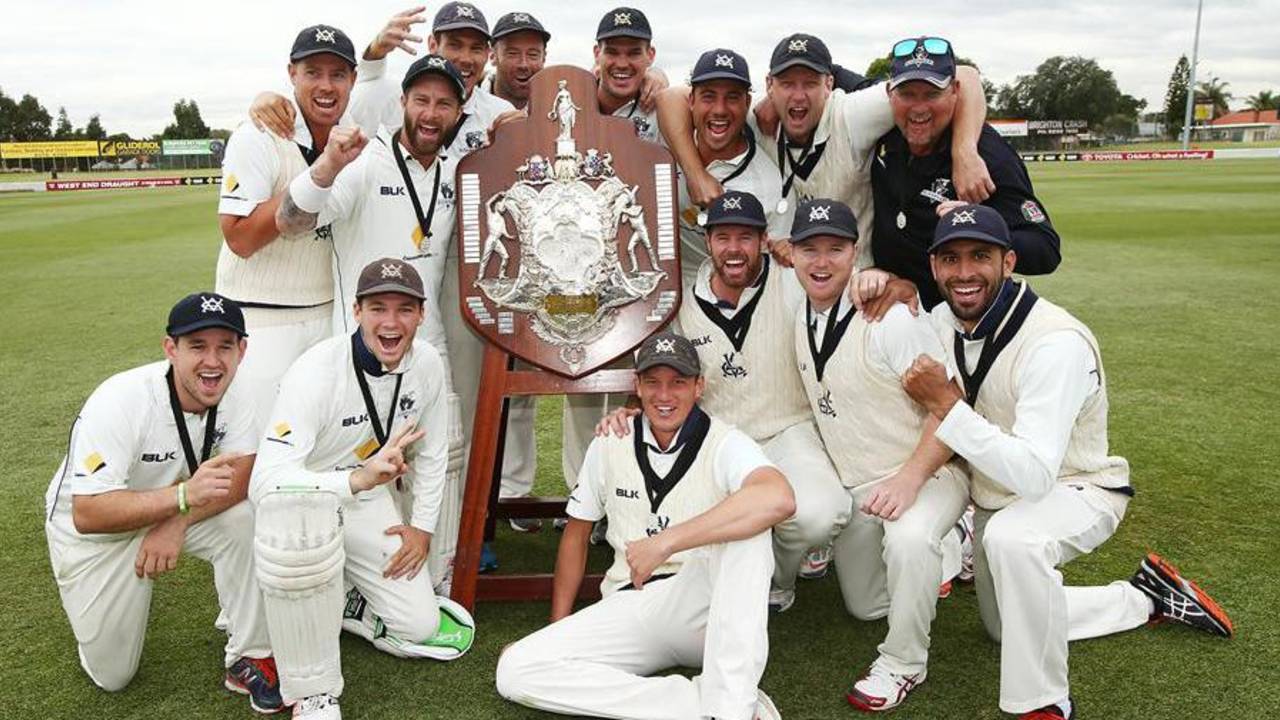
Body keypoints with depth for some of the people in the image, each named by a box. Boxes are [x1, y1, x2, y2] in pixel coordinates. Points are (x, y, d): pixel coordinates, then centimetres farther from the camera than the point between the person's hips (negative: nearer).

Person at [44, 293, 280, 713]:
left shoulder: (232, 396, -19)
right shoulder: (119, 402, -33)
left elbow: (244, 476, -22)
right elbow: (86, 514, -37)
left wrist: (177, 523, -36)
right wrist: (184, 495, -49)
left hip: (174, 508, 3)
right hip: (93, 530, -3)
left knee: (244, 519, -28)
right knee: (111, 675, 4)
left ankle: (249, 659, -13)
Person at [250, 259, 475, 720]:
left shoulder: (427, 363, -12)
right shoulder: (316, 371, -29)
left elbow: (431, 451, 5)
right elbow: (265, 483, -40)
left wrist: (422, 525, 1)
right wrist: (356, 479, -53)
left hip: (372, 497, 5)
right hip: (306, 493, -5)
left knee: (420, 627, -4)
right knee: (297, 516, -43)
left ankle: (334, 602, 26)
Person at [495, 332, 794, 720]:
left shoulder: (723, 444, -9)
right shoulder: (610, 444, 5)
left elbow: (779, 499, -33)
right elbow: (576, 533, 17)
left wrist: (664, 542, -32)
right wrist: (558, 628, 14)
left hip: (705, 610, -4)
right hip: (629, 608, 4)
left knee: (745, 527, -32)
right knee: (515, 670, -18)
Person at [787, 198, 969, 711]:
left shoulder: (890, 319, -23)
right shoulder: (802, 320, 0)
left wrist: (909, 479, -33)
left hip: (926, 474, -7)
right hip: (853, 488, 8)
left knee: (909, 538, -41)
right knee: (865, 606, 19)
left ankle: (904, 663, -16)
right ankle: (945, 550, 44)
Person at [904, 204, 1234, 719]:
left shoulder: (1057, 343, -34)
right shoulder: (944, 320, -12)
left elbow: (1034, 475, -41)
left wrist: (945, 404, -40)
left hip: (1076, 491, -8)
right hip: (995, 496, 8)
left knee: (1010, 538, -43)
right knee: (1008, 628, 24)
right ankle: (1148, 598, 39)